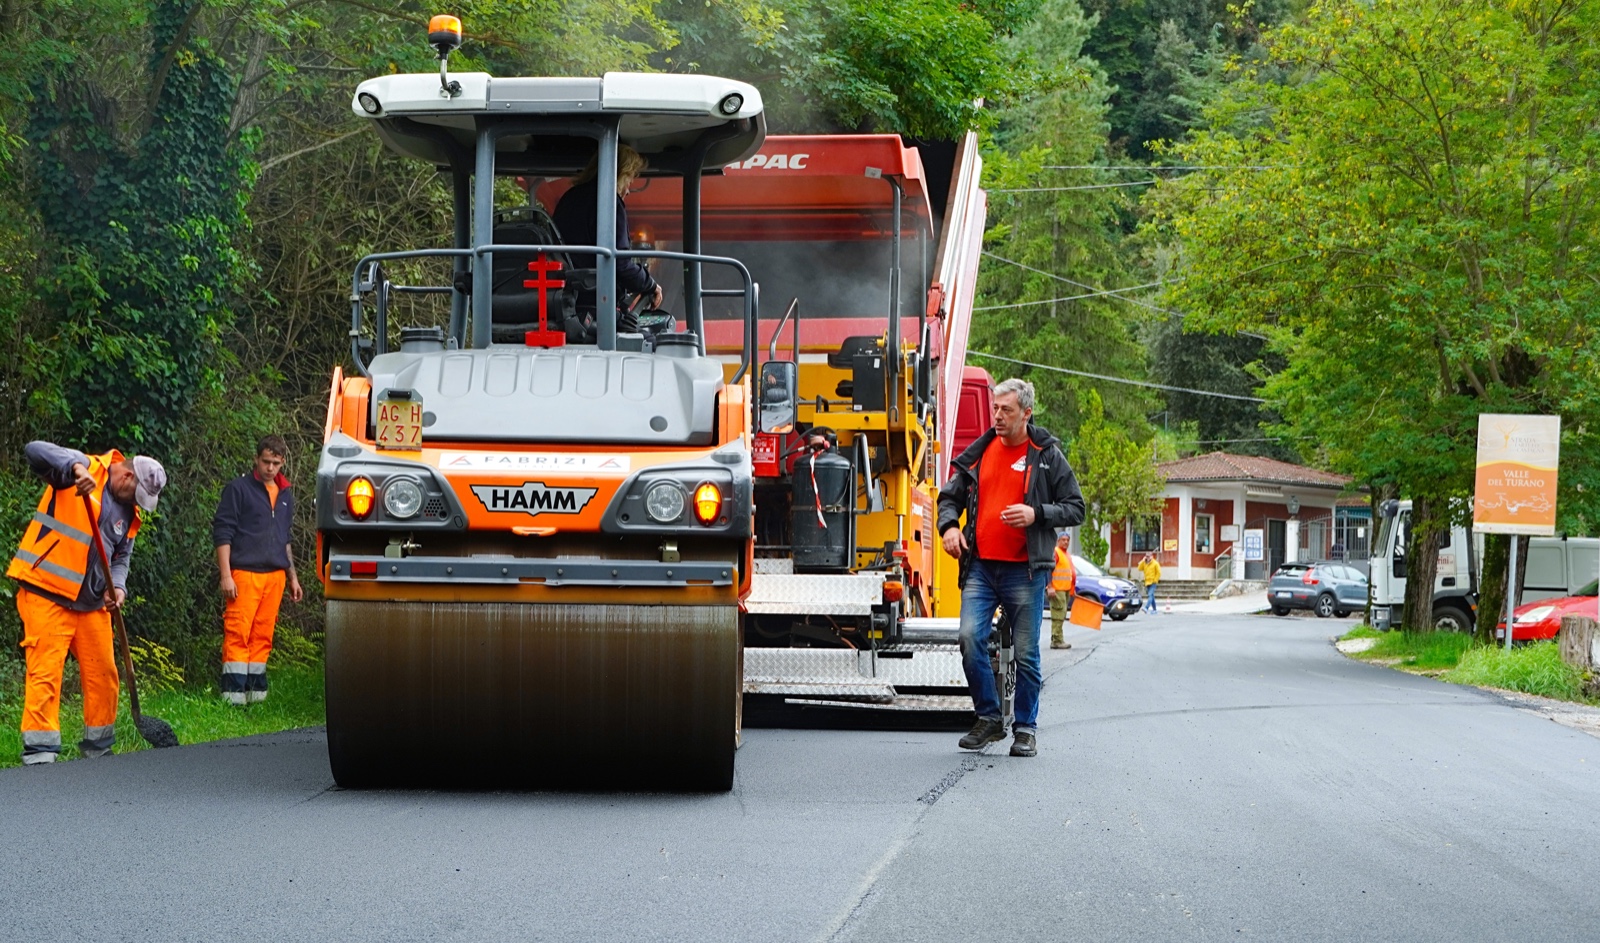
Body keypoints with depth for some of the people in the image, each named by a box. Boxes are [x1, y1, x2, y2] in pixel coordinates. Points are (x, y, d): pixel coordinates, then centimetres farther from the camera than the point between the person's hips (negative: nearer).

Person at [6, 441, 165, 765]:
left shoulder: (130, 512, 13)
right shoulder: (84, 468, -7)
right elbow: (36, 451, -21)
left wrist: (117, 587, -1)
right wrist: (76, 468, -37)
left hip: (92, 602, 7)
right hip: (46, 592, -7)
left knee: (103, 673, 10)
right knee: (45, 669, -11)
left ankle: (98, 746, 25)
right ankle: (39, 750, -11)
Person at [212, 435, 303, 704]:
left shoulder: (285, 495, 17)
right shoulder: (239, 488, -2)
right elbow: (222, 532, -5)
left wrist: (292, 576, 25)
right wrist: (226, 575, -12)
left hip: (275, 575, 6)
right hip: (245, 573, -6)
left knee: (263, 635, 6)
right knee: (238, 633, -10)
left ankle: (256, 691, 11)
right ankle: (234, 693, -11)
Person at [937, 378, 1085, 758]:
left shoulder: (1048, 456, 3)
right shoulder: (979, 453, 11)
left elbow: (1075, 509, 4)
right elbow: (950, 496, 20)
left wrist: (1037, 514, -13)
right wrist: (948, 525, 0)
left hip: (1025, 570, -2)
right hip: (981, 566, 2)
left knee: (1026, 652, 1)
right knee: (970, 638, -13)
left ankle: (1026, 728, 13)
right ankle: (988, 719, 2)